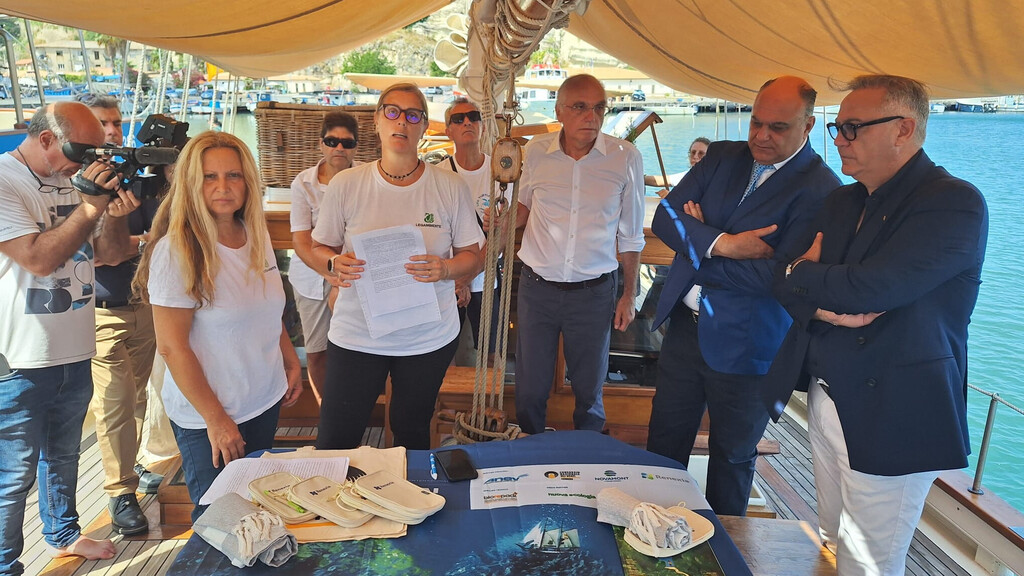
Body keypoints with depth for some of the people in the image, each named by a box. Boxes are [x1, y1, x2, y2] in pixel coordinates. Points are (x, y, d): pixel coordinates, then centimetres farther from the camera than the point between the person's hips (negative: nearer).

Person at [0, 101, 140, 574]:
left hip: (75, 353, 7)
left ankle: (63, 534, 42)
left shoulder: (76, 178, 6)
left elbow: (110, 253, 8)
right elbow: (40, 258, -23)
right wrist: (90, 207, -21)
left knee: (63, 455, 24)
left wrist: (116, 213, -11)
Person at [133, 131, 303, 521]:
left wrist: (291, 361, 10)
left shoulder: (257, 234, 1)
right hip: (206, 418, -6)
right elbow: (172, 347, -18)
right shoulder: (177, 251, -19)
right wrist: (216, 419, -15)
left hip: (266, 401, 6)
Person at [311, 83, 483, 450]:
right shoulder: (345, 185, -2)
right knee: (334, 443, 4)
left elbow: (473, 256, 2)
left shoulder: (451, 187, -2)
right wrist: (335, 264, -16)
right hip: (356, 334, 0)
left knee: (412, 436, 17)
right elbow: (320, 249, 6)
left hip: (430, 337, 1)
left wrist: (444, 269, -18)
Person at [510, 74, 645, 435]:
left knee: (589, 390, 15)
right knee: (530, 390, 13)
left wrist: (629, 295, 4)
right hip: (537, 287, 1)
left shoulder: (625, 158, -6)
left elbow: (630, 234, 2)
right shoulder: (536, 151, -3)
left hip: (594, 292, -1)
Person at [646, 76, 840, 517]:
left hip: (744, 347, -4)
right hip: (685, 328, 5)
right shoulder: (722, 157, 4)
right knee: (663, 446, 18)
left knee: (731, 459, 17)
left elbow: (778, 277, -24)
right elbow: (666, 216, -5)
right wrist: (722, 244, -22)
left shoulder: (822, 191, -14)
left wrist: (698, 241, -14)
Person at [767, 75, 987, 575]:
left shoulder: (954, 204, -16)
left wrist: (803, 273, -7)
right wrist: (824, 305, -15)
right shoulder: (843, 202, 10)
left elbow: (869, 288, -27)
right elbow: (787, 280, 7)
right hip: (827, 401, 7)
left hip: (890, 418, -7)